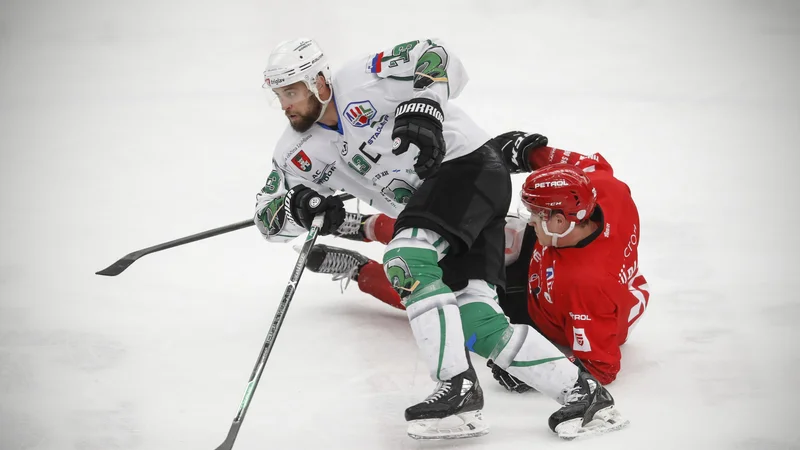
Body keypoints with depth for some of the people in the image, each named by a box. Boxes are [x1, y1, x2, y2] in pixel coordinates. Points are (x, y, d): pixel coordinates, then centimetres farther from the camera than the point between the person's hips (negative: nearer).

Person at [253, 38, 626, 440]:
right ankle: (584, 394, -2)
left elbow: (434, 58, -15)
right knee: (472, 318, -8)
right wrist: (301, 209, -15)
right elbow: (268, 216, 7)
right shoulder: (300, 152, 9)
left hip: (469, 163, -8)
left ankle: (458, 390, -28)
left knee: (405, 259, -27)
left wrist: (423, 105, -33)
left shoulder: (358, 83, -12)